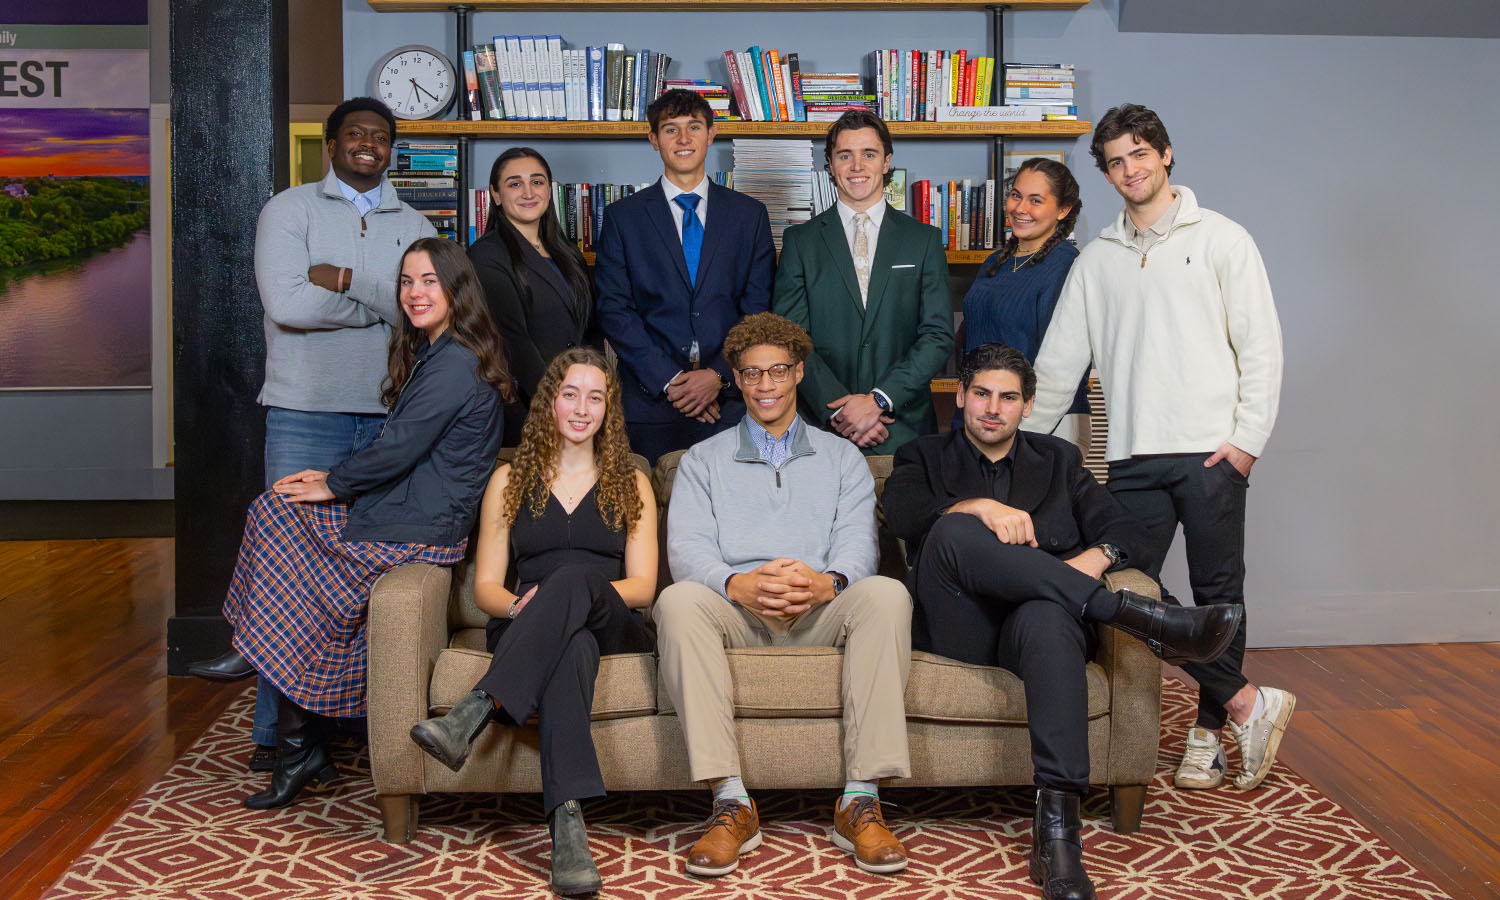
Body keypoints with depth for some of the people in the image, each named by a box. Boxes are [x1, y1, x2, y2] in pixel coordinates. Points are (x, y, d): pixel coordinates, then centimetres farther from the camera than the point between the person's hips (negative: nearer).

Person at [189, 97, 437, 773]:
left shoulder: (413, 226, 14)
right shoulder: (289, 210, 5)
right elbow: (286, 303, -11)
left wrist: (348, 278, -12)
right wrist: (385, 302, -6)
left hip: (389, 414, 3)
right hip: (305, 412, -3)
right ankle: (278, 729, 4)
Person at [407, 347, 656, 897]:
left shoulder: (631, 484, 19)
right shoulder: (511, 480, 20)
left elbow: (642, 584, 7)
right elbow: (486, 585, 13)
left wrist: (561, 595, -13)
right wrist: (520, 606, -14)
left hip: (613, 627, 0)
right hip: (525, 632, 0)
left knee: (573, 575, -37)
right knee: (572, 643, -40)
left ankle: (473, 715, -52)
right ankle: (566, 824, -57)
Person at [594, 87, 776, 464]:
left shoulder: (749, 214, 9)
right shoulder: (622, 217, 6)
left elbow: (759, 309, 5)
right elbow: (614, 310, 0)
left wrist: (720, 375, -8)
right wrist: (669, 379, -10)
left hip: (730, 404, 1)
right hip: (650, 403, -1)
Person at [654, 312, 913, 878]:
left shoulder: (841, 457, 22)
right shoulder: (702, 461, 20)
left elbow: (857, 543, 6)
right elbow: (687, 548, 3)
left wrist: (826, 582, -20)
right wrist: (739, 584, -21)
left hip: (820, 613, 0)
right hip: (735, 612, 0)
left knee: (886, 595, -31)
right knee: (678, 601, -33)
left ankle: (861, 800, -32)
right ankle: (730, 802, -34)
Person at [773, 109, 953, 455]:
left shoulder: (924, 240, 7)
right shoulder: (800, 241, 7)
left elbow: (938, 336, -1)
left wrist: (879, 400, -13)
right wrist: (837, 409, -14)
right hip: (823, 425, 0)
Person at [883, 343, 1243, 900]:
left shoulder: (1058, 461, 27)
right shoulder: (924, 459, 22)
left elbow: (1128, 533, 14)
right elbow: (904, 515, -3)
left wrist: (1096, 556, -10)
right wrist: (981, 507, -20)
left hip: (1038, 616, 1)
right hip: (960, 633, 0)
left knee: (1047, 619, -40)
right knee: (953, 531, -34)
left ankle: (1057, 831, -48)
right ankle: (1130, 614, -35)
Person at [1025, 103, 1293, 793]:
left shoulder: (1221, 239, 4)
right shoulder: (1096, 259, 14)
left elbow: (1261, 343, 0)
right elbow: (1059, 361, 14)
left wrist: (1247, 438, -8)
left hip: (1211, 452, -3)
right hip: (1133, 456, 3)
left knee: (1217, 593, 2)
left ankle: (1209, 729, 16)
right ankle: (1247, 703, 4)